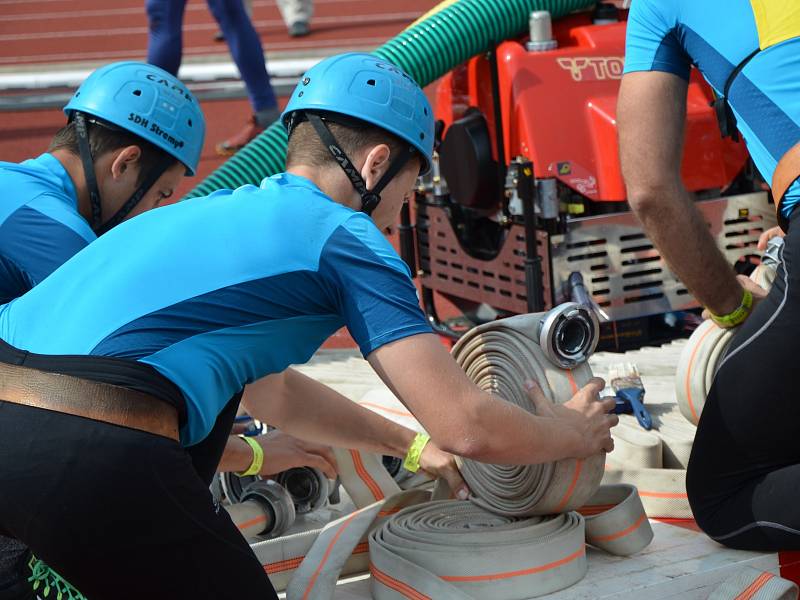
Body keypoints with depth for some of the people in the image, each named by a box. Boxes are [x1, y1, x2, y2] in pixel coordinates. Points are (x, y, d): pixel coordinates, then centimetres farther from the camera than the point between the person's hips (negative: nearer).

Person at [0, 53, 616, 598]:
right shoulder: (346, 236, 4)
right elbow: (467, 426, 0)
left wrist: (411, 443, 46)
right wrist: (573, 432, 21)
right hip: (92, 455, -8)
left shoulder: (214, 209, 28)